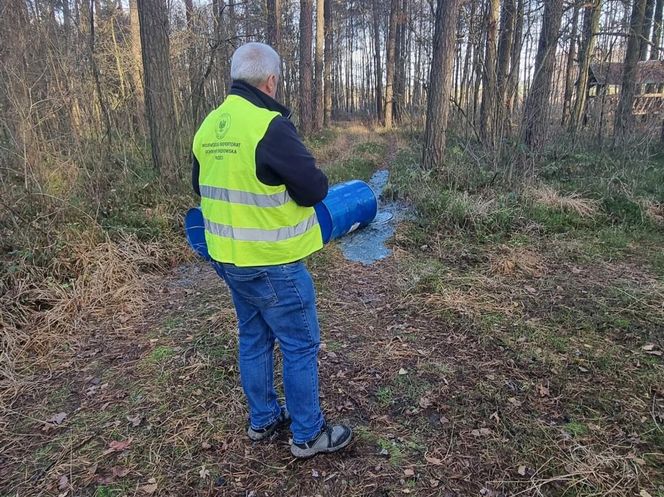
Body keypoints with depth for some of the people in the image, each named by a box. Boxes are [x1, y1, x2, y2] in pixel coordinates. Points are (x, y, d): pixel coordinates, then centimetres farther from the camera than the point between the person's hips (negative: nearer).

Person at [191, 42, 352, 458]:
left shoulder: (208, 127, 5)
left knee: (254, 338, 21)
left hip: (228, 256, 8)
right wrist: (292, 183, 2)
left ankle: (263, 420, 37)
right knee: (301, 345, 7)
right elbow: (315, 188, -19)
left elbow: (203, 188, 17)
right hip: (271, 263, -8)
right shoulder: (270, 126, -21)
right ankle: (309, 435, 22)